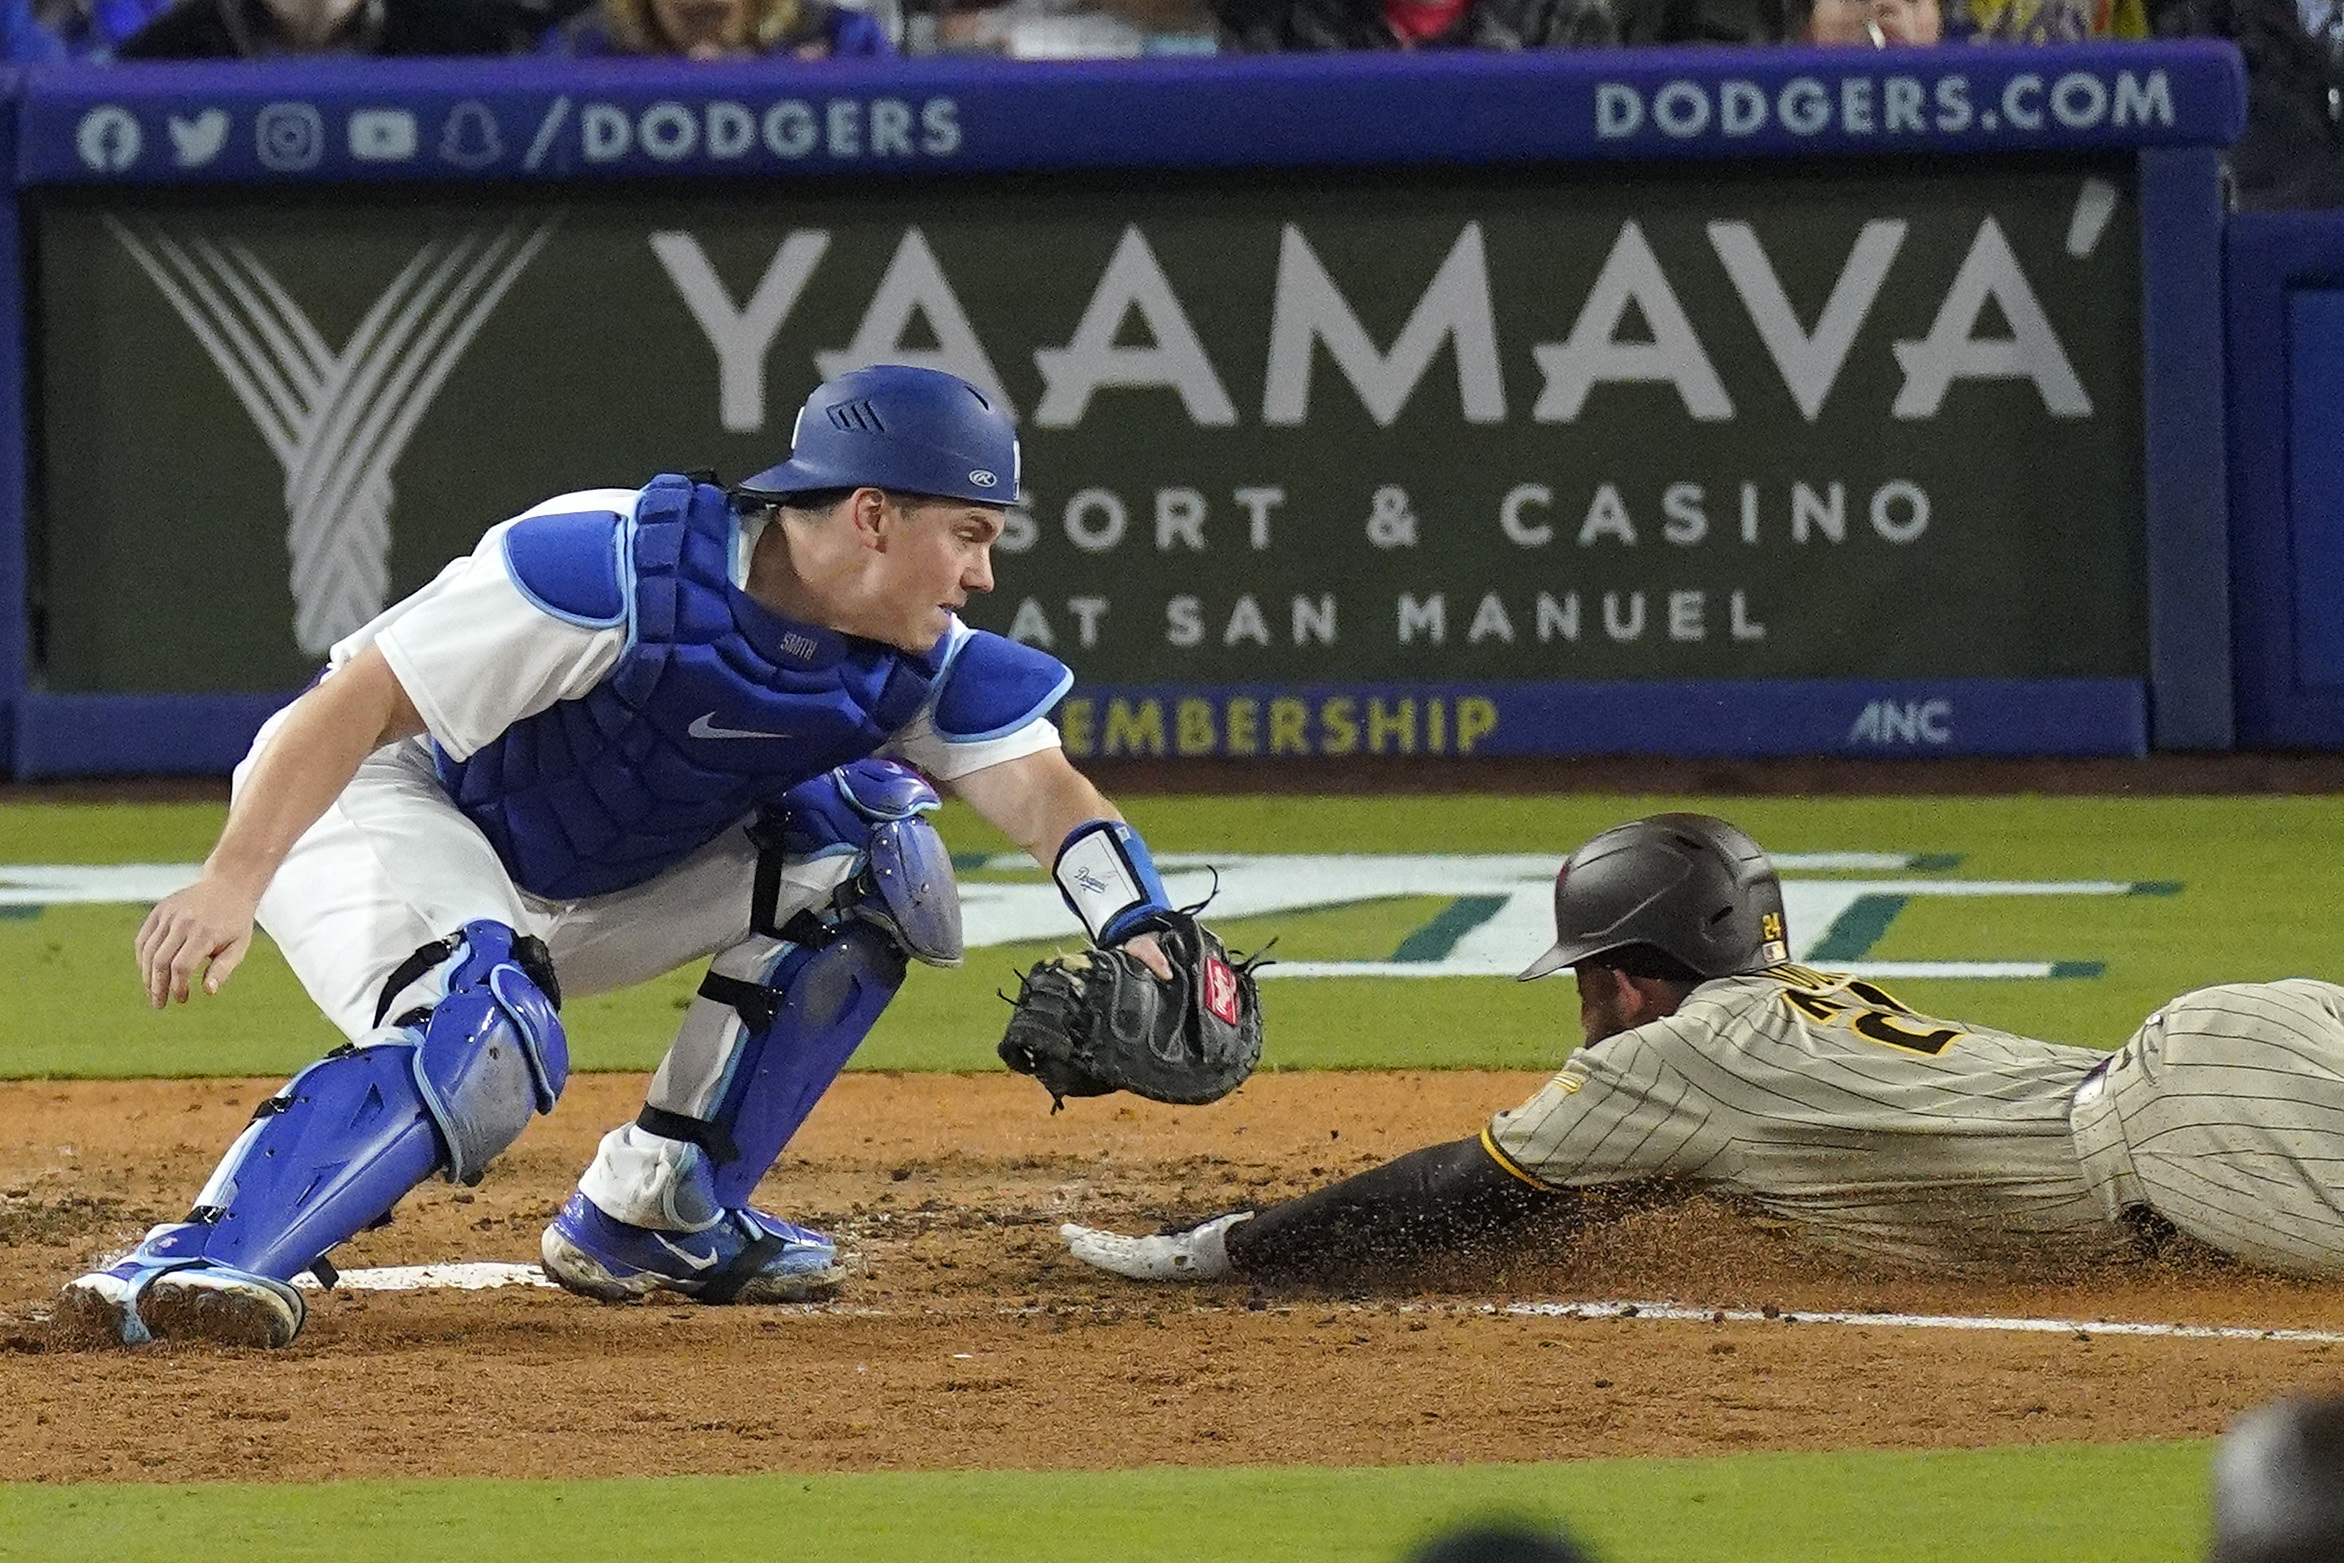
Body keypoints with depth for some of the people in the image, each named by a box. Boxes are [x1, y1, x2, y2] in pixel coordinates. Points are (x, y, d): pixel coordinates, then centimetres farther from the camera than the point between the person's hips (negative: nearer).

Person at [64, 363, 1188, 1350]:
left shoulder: (921, 660, -9)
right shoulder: (619, 569, -30)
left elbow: (1039, 788, -15)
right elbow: (364, 698, -30)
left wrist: (1136, 934, -37)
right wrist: (234, 880, -40)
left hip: (593, 887, 8)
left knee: (869, 851, -5)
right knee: (490, 1035, -36)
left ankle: (660, 1215, 0)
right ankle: (183, 1271, -38)